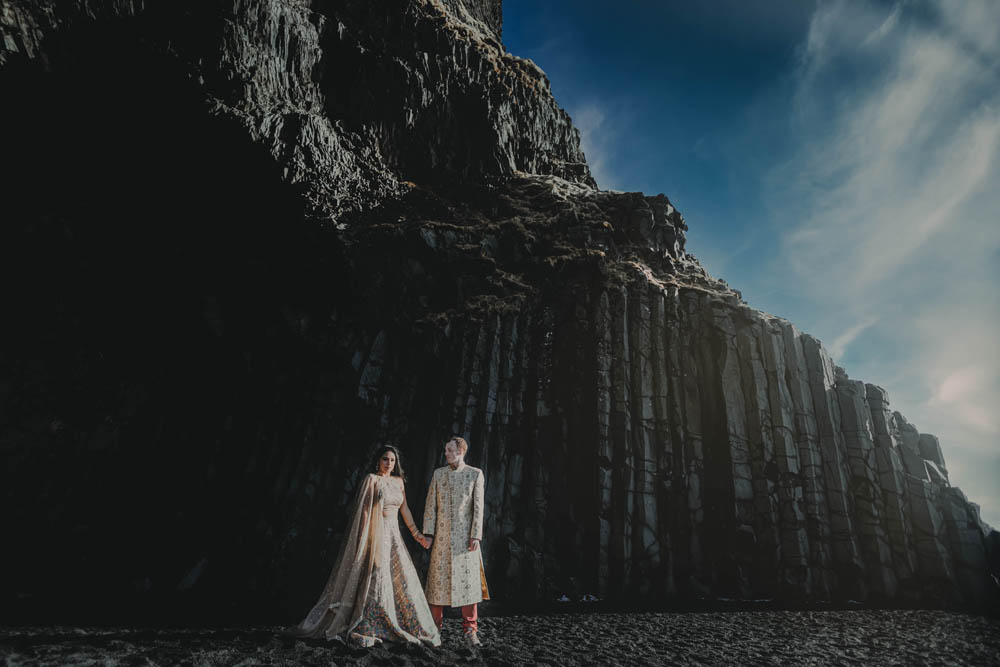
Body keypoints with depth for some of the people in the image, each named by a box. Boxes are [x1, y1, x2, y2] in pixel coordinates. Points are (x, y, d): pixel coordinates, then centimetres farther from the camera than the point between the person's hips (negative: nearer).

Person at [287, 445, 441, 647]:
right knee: (375, 580, -6)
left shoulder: (398, 481, 11)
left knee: (402, 580, 7)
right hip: (375, 534, -6)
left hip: (393, 535, 6)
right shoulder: (371, 479, -7)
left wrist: (417, 535, 16)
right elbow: (363, 510, -11)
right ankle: (363, 630, 7)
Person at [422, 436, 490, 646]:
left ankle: (470, 630, 10)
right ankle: (435, 625, 22)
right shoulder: (438, 473, 6)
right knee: (438, 579, 8)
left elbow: (478, 506, -4)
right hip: (442, 536, 2)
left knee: (469, 581, -1)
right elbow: (431, 505, 4)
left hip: (465, 535, -2)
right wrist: (428, 533, -1)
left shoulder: (475, 474, -1)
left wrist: (475, 536, -10)